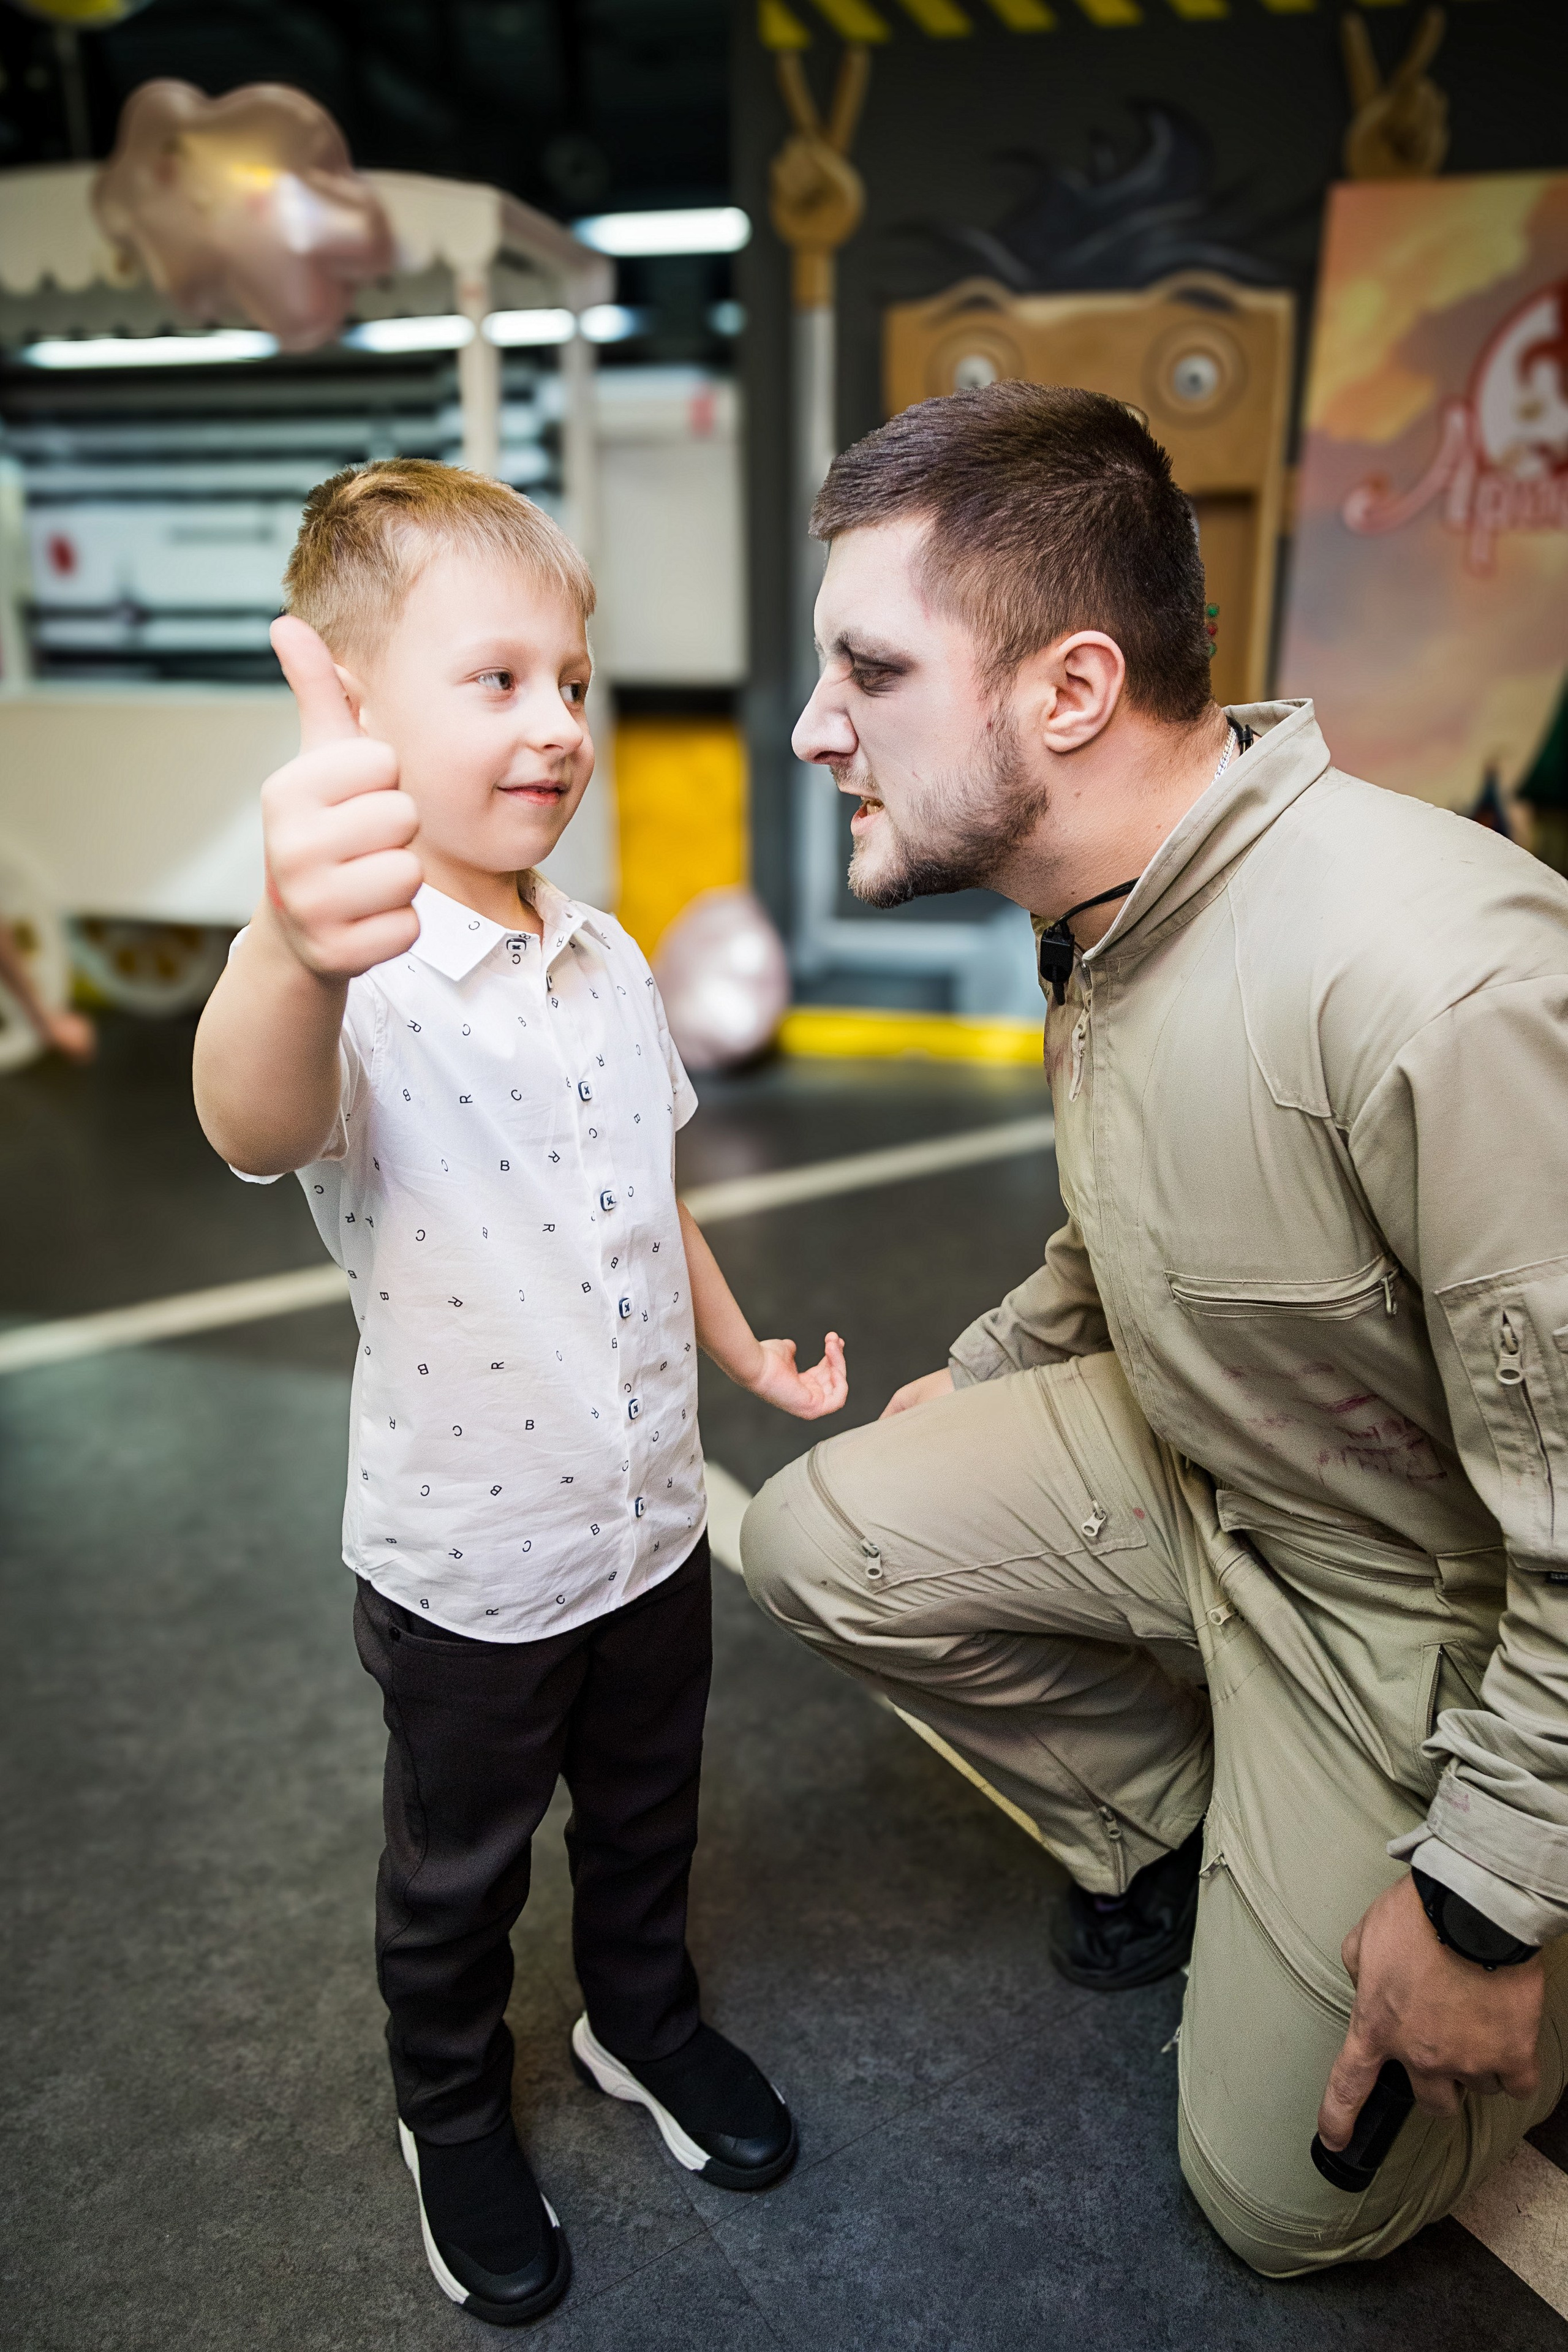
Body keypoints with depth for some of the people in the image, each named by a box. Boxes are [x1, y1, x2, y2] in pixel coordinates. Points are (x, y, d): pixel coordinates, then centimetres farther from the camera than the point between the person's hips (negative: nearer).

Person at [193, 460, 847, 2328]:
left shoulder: (607, 959, -2)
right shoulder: (355, 974, -25)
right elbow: (256, 1126, -50)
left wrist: (744, 1348, 18)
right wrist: (297, 949, -71)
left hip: (651, 1521, 6)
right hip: (467, 1563, -5)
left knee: (644, 1816, 27)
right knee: (455, 1876, 21)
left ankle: (643, 2022, 56)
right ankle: (454, 2121, 50)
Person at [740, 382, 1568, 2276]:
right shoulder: (1103, 911, -7)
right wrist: (980, 1379, 16)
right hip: (1193, 1463, 7)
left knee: (1288, 2198, 4)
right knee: (818, 1538, -3)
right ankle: (1180, 1835, 18)